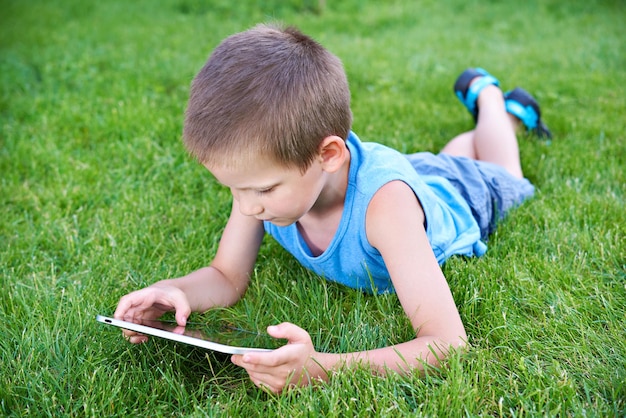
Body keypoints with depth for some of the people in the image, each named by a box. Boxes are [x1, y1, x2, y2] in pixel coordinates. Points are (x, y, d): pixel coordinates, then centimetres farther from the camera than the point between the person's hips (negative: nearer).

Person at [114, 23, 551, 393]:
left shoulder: (382, 198, -55)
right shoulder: (264, 176, -38)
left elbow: (448, 343, -56)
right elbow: (227, 277, -25)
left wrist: (319, 368, -69)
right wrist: (178, 292, -48)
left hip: (457, 193, -3)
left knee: (503, 176, 35)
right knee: (435, 160, 40)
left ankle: (491, 98, 56)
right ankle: (479, 92, 60)